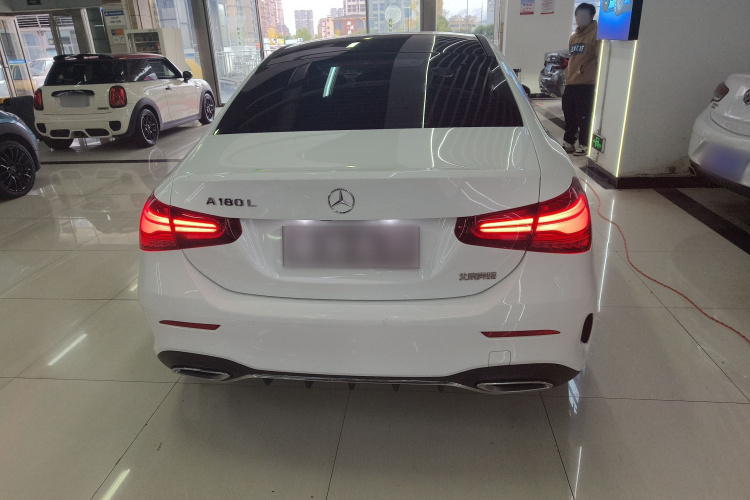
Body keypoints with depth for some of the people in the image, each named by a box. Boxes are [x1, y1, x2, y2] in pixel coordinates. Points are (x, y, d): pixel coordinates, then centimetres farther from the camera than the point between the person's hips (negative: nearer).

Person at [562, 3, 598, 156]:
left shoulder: (595, 34, -6)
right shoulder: (574, 37, 18)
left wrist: (595, 79, -15)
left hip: (586, 84, -8)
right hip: (570, 83, 8)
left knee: (583, 116, -3)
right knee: (569, 115, 12)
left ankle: (584, 145, 6)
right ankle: (569, 143, 23)